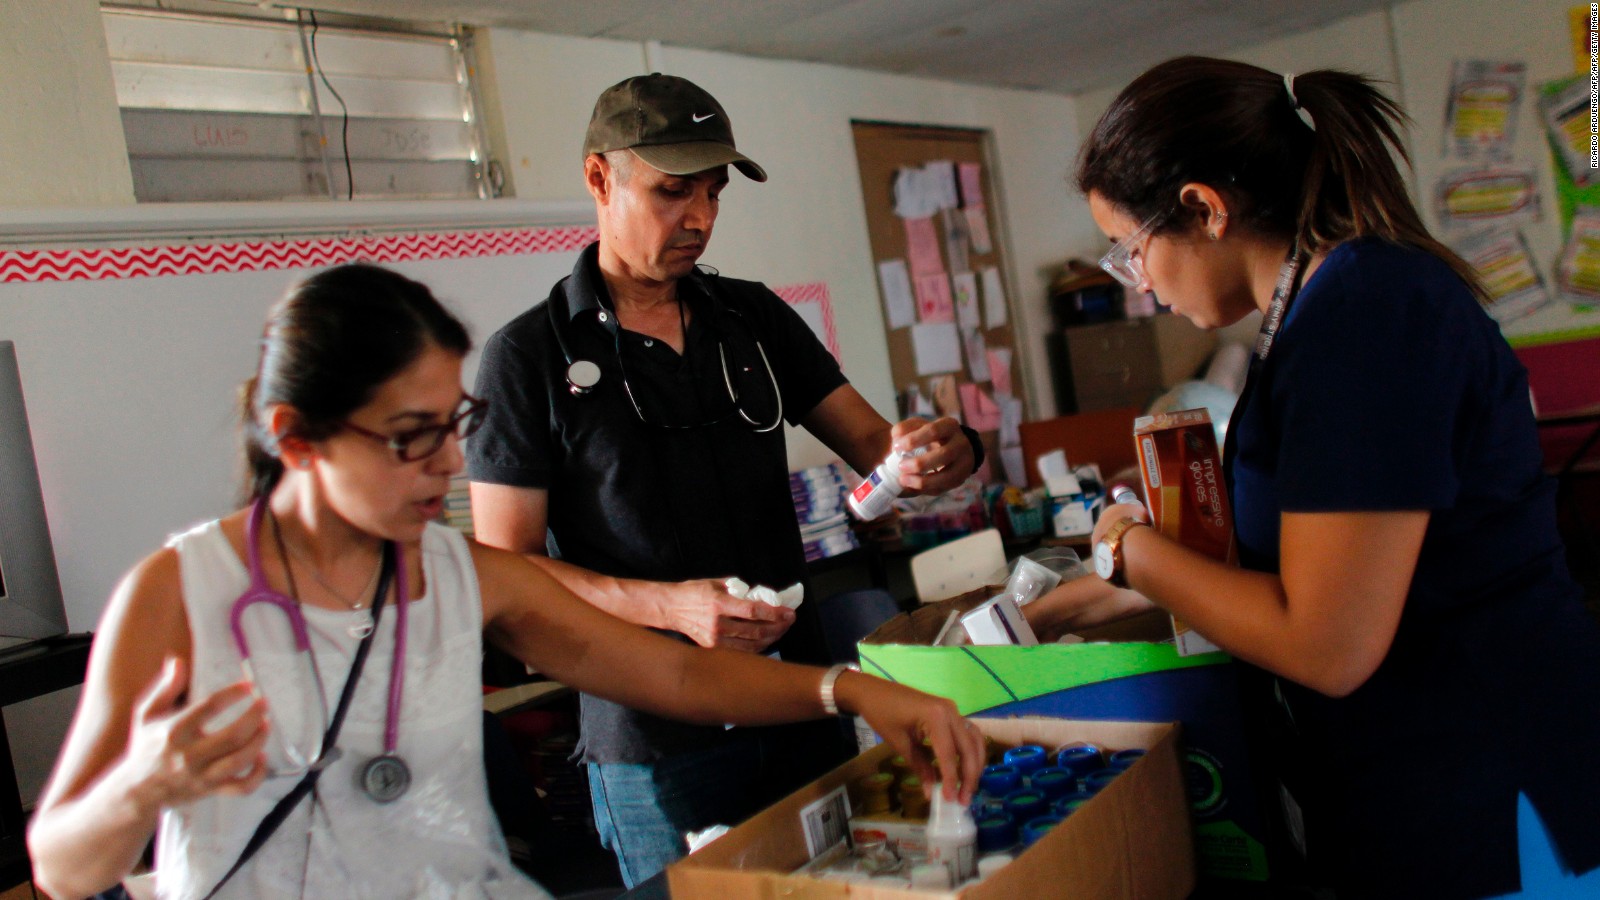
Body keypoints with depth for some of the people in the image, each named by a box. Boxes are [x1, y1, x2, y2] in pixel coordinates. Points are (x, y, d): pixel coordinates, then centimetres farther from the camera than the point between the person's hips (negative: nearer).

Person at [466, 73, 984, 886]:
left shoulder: (754, 318, 6)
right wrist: (669, 606, -24)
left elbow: (869, 440, 7)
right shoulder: (529, 356, -7)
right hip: (655, 743, -4)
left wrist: (924, 453, -17)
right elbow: (508, 568, -9)